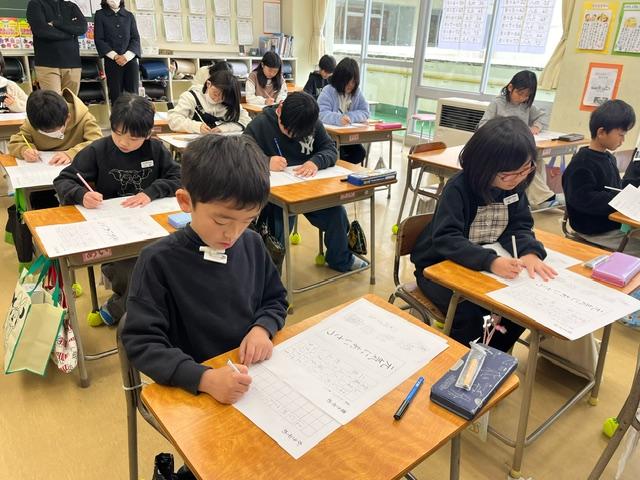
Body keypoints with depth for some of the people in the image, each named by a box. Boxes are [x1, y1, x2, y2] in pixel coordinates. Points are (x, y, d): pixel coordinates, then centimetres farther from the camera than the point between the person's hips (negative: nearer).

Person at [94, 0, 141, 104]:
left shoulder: (129, 15, 15)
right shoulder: (100, 15, 10)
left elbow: (136, 38, 7)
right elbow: (99, 40, 3)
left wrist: (127, 56, -9)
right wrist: (115, 56, -10)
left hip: (130, 60, 1)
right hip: (111, 61, -1)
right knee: (116, 96, -4)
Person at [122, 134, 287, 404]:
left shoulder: (253, 245, -2)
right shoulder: (159, 261, -14)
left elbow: (275, 299, 12)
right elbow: (141, 341, -15)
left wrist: (263, 328, -9)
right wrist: (203, 378, -28)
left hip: (254, 377, 3)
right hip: (190, 389, -3)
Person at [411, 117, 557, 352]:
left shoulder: (515, 186, -5)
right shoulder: (458, 188, -25)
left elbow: (519, 226, -4)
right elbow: (446, 239, -33)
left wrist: (529, 252, -28)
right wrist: (490, 261, -47)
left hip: (486, 267, 6)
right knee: (469, 315, -28)